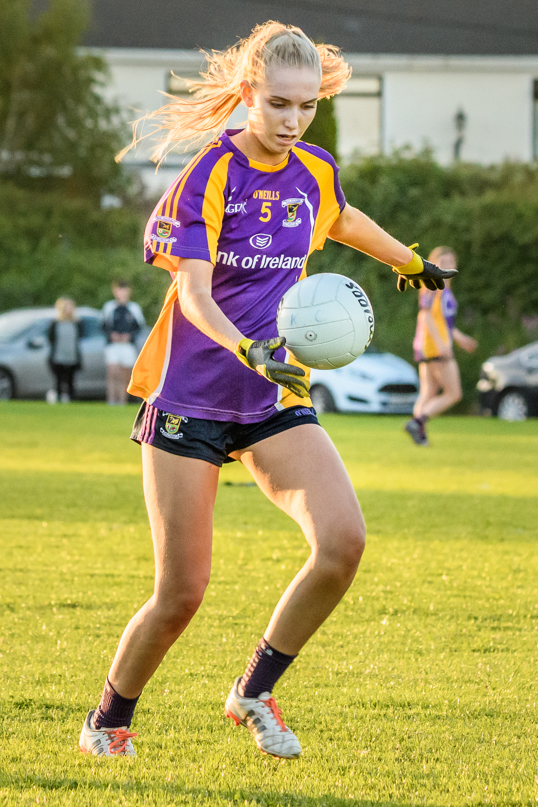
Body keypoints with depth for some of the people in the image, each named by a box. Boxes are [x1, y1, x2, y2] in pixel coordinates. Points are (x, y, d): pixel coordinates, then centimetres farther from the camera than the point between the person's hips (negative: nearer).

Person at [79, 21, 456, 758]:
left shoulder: (314, 173, 3)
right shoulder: (208, 178, -14)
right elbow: (193, 293, -25)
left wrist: (408, 261, 44)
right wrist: (247, 349, -43)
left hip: (275, 403, 4)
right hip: (190, 400, -4)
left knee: (343, 540, -20)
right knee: (181, 593, -5)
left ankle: (254, 692, 0)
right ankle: (110, 719, 23)